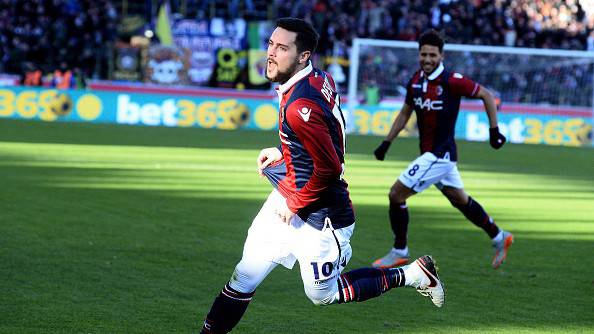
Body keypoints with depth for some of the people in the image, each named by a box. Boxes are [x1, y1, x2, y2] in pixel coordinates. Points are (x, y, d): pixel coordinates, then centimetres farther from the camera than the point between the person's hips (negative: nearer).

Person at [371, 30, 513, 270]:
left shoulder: (452, 81, -17)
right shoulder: (416, 81, 4)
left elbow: (487, 96, -7)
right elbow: (405, 113, 17)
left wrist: (494, 131, -5)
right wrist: (387, 142, 12)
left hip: (440, 154, -8)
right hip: (429, 153, 8)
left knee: (396, 195, -10)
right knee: (461, 201, 20)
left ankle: (399, 252, 3)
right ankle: (499, 238, 35)